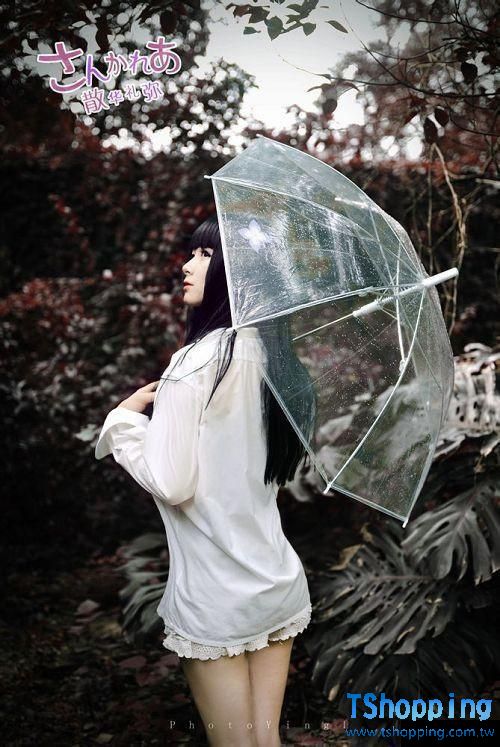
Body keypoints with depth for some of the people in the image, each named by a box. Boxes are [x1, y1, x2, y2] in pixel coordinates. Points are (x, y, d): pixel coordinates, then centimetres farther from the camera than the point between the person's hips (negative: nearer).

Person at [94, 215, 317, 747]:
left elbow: (170, 484, -20)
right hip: (280, 582, 6)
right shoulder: (273, 356, 3)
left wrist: (124, 419, -3)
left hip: (216, 599, -6)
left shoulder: (196, 361, -18)